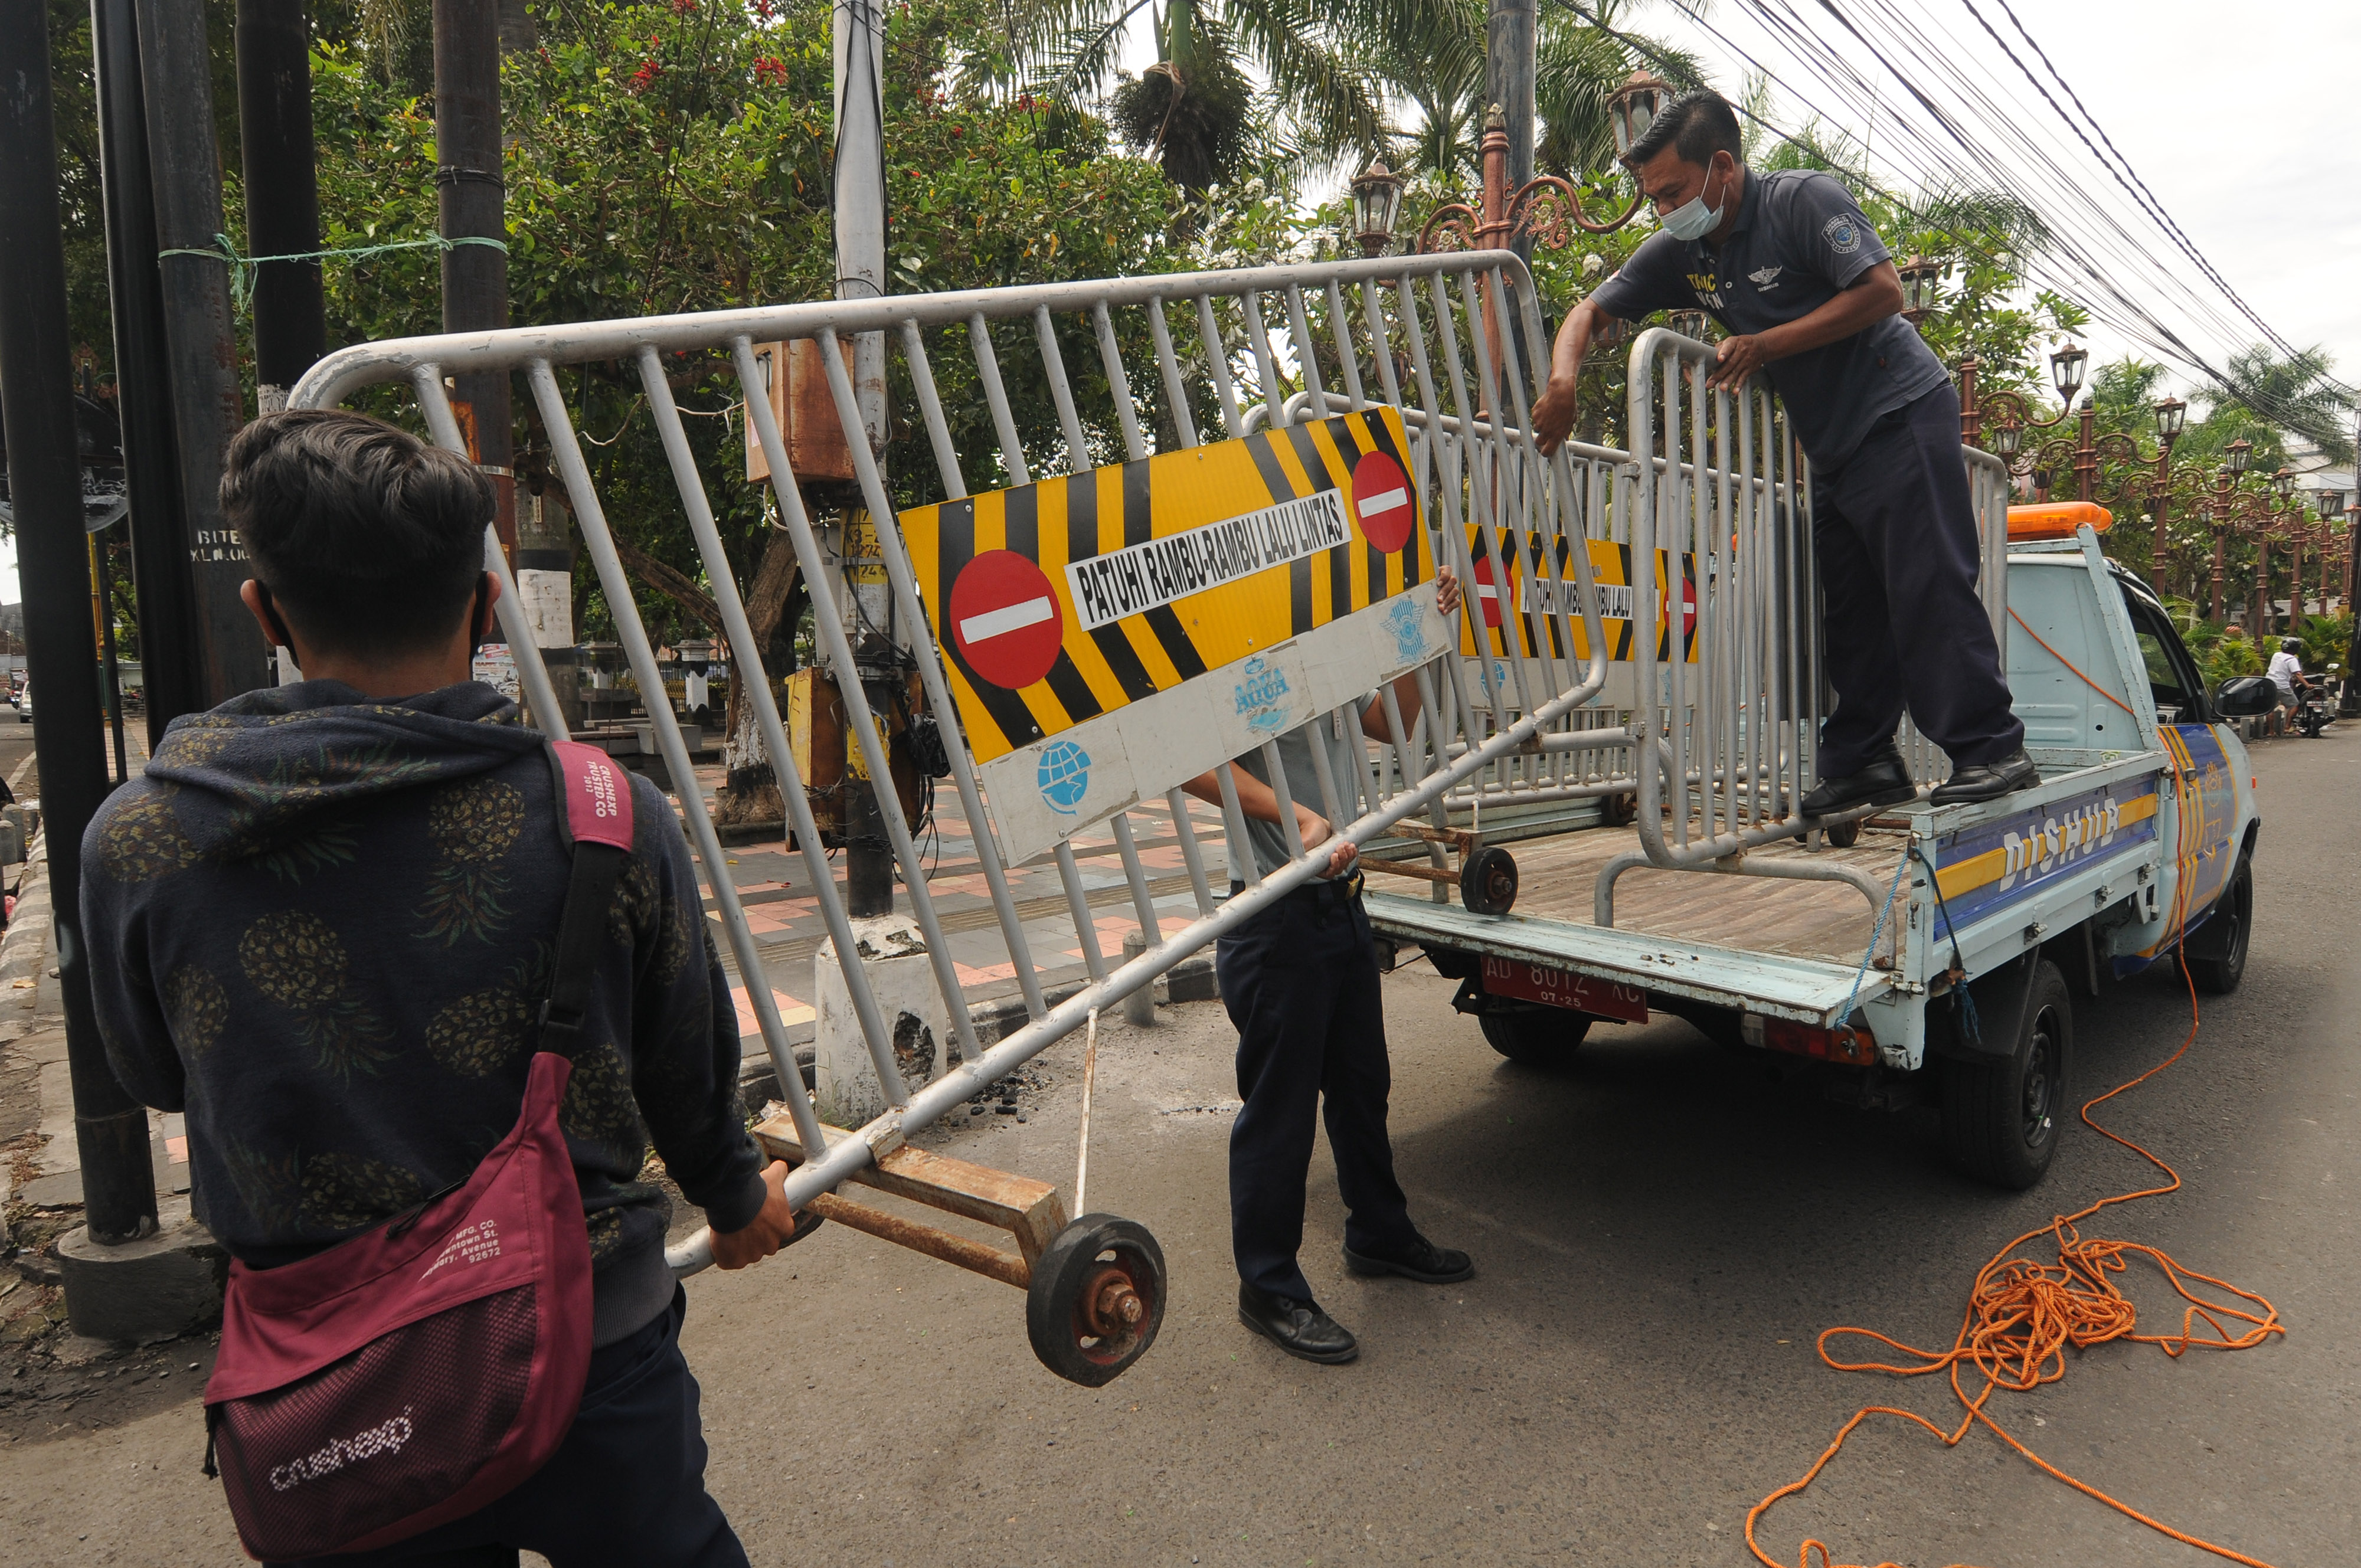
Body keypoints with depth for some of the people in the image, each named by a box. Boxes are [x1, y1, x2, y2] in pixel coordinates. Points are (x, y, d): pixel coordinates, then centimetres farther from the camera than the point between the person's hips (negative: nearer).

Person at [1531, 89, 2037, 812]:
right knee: (1849, 604, 7)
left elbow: (1882, 290, -20)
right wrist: (1563, 379, -14)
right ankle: (1865, 760, 12)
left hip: (1900, 411, -7)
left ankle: (1992, 750, -6)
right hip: (1830, 445, 8)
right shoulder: (1681, 252, 6)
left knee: (1929, 585, -12)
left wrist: (1766, 346, -22)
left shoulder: (1803, 199, -13)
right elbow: (1591, 311, 7)